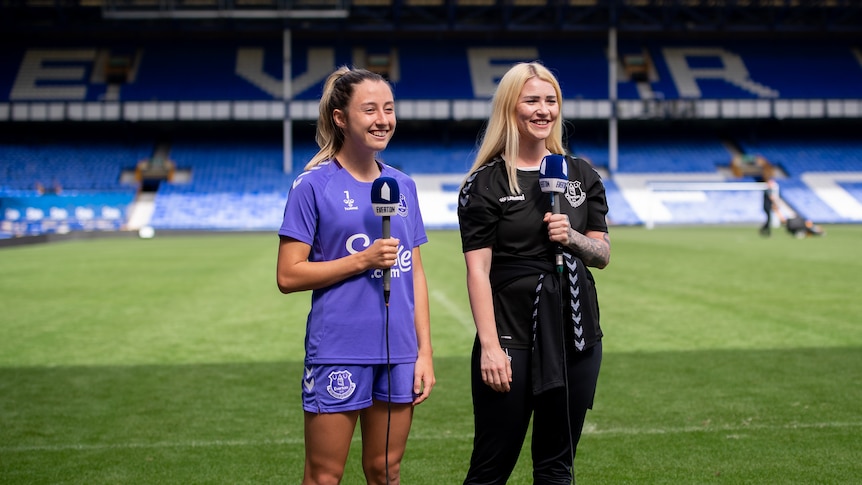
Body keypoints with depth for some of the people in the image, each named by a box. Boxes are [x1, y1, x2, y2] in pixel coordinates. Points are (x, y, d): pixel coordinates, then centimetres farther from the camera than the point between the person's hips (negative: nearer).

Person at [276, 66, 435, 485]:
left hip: (398, 353, 5)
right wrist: (363, 259, -16)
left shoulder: (403, 186, 9)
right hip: (338, 352, -5)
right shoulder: (313, 185, -6)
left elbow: (415, 273, 12)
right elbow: (288, 276, -9)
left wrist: (425, 350, 7)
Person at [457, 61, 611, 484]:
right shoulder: (486, 183, -4)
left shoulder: (581, 175, 10)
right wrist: (490, 346, -16)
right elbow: (478, 271, -9)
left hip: (576, 334, 5)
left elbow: (603, 255, 11)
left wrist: (571, 237, -10)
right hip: (512, 336, -4)